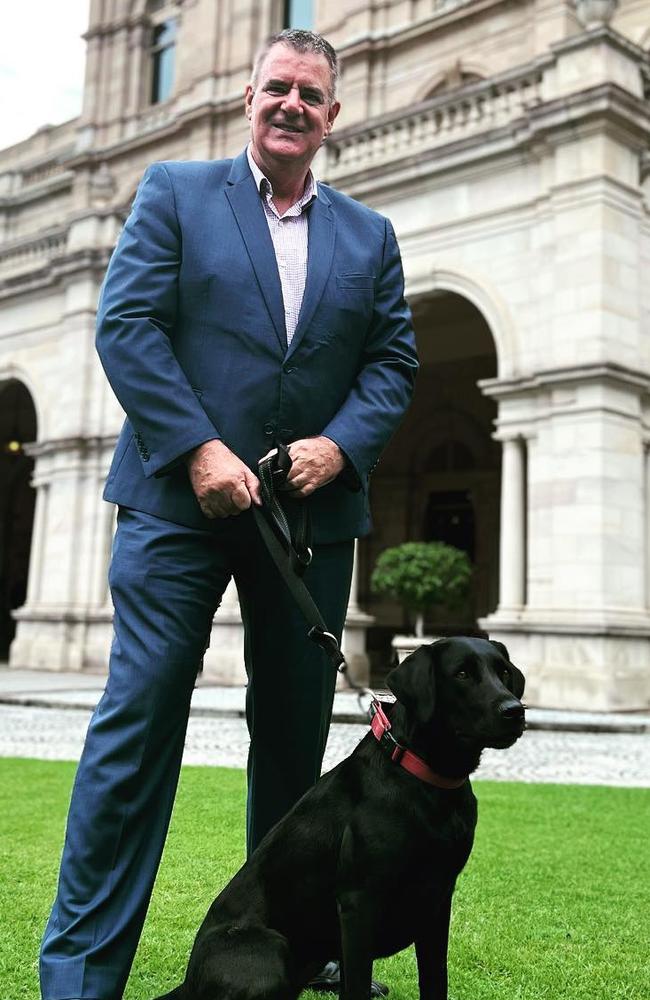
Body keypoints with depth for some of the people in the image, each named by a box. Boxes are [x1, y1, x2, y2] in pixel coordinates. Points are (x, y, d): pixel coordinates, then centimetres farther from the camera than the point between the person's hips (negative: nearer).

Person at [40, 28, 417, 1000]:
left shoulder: (370, 236, 16)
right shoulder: (175, 191, 7)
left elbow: (393, 360, 10)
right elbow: (126, 324, -3)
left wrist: (340, 445, -9)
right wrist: (197, 450, -14)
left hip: (311, 509, 4)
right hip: (181, 496, -3)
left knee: (296, 729, 10)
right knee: (139, 720, -5)